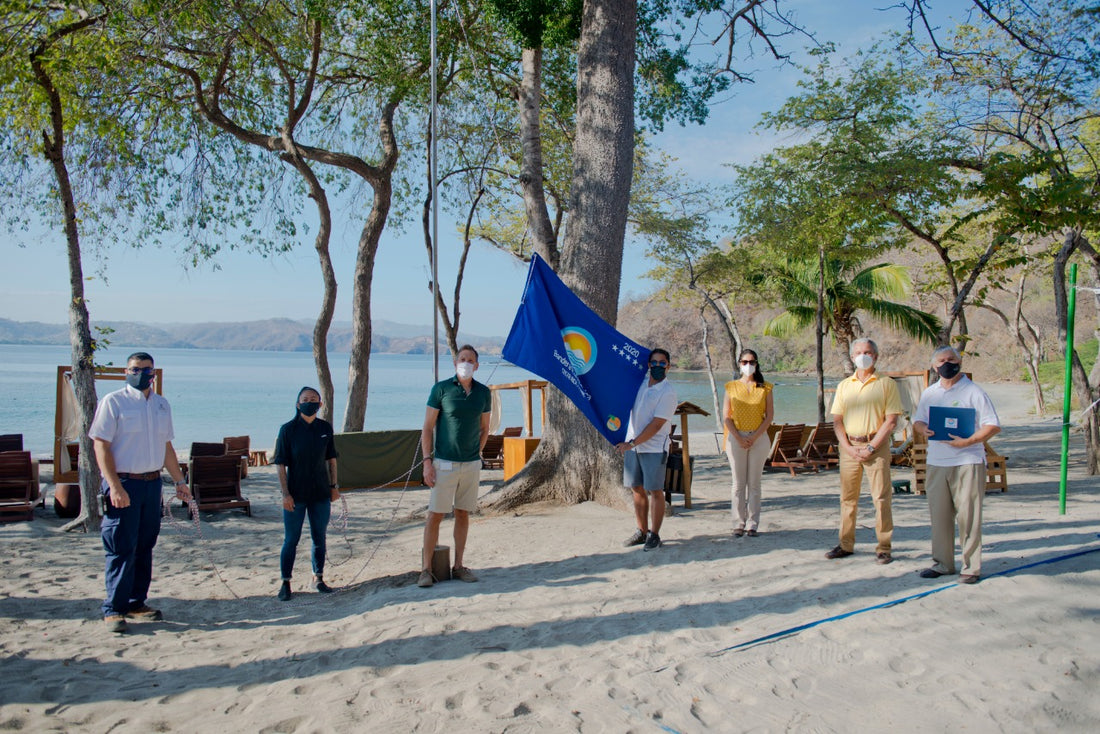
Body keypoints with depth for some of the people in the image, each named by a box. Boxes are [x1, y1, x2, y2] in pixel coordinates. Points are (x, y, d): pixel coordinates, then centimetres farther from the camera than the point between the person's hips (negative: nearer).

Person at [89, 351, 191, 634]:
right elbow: (101, 445, -11)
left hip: (153, 482, 6)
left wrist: (179, 481, 17)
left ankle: (136, 602, 21)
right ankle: (113, 609, 5)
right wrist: (114, 486, -19)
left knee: (144, 546, 11)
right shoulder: (112, 402, -6)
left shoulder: (162, 405, 12)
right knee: (122, 549, -4)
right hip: (123, 483, -6)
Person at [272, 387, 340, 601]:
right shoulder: (288, 429, -7)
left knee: (320, 537, 11)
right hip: (295, 494, -3)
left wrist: (334, 486, 10)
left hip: (321, 493, 3)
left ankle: (318, 578, 26)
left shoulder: (325, 428, 3)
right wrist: (285, 493, -13)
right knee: (291, 539, 3)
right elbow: (281, 464, -7)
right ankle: (285, 582, 15)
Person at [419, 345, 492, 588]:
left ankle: (459, 566, 19)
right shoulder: (441, 389, -4)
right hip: (445, 464, -4)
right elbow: (427, 428, -3)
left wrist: (477, 453, 7)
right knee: (435, 515, -2)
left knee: (463, 514, 10)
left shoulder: (483, 393, 7)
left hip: (472, 464, 4)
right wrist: (427, 461, -9)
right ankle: (426, 569, 5)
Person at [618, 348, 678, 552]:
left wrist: (633, 443, -17)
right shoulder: (640, 384, 9)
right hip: (632, 445, 6)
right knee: (637, 489, 9)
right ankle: (642, 531, 18)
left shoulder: (668, 392, -10)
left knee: (655, 490, -2)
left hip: (653, 448, -6)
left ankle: (654, 535, 5)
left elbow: (657, 424, -16)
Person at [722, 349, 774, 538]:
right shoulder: (731, 387, 6)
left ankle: (753, 524, 8)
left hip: (759, 438, 0)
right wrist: (739, 438, -9)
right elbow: (726, 417, 2)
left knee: (754, 483, 2)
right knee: (738, 483, 2)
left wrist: (755, 437, -9)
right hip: (736, 438, 0)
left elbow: (770, 415, 1)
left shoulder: (765, 388, 5)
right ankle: (739, 524, 7)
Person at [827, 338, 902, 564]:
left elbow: (891, 420, -5)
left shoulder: (886, 384, 1)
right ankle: (846, 544, 14)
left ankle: (884, 548, 4)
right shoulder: (844, 385, 12)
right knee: (847, 497, 7)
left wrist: (871, 447, -12)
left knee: (881, 497, -3)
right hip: (849, 446, 4)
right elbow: (837, 419, 9)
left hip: (877, 445, -3)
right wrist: (848, 447, -5)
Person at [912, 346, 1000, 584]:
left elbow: (993, 426, -5)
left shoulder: (973, 392, -2)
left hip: (967, 462, -5)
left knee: (968, 515, -3)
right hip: (936, 464, 5)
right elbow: (918, 420, 20)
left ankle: (971, 567, 6)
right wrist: (923, 429, -4)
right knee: (939, 514, 8)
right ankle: (942, 563, 18)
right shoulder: (929, 393, 14)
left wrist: (968, 441, -19)